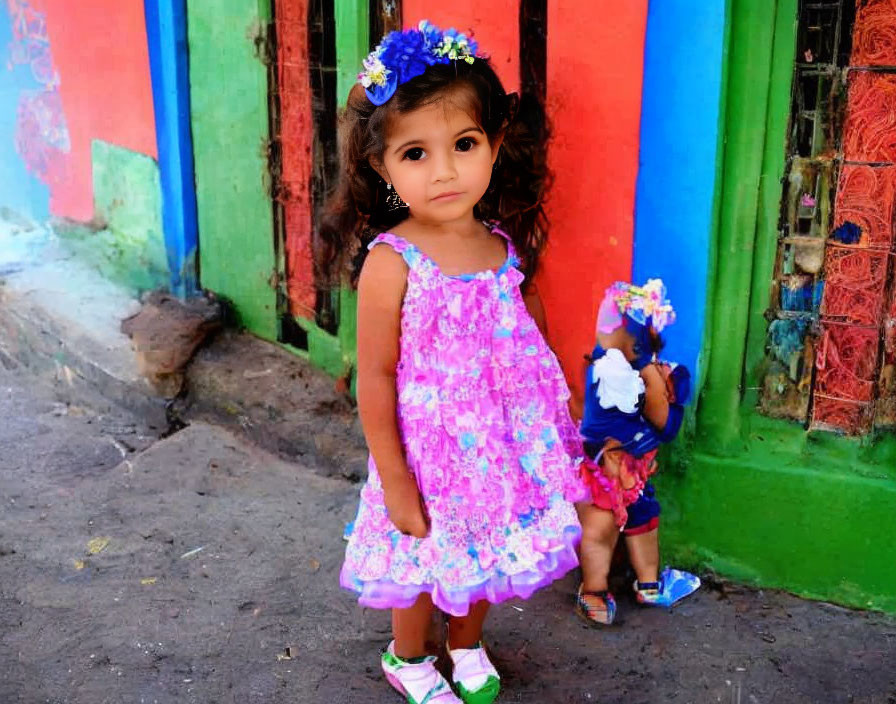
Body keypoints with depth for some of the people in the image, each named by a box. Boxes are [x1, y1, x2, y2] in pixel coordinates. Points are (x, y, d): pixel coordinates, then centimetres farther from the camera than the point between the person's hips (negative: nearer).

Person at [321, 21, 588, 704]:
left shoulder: (503, 244, -5)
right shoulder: (392, 262, -22)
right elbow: (376, 379, -17)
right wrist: (395, 484, -14)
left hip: (501, 448, 5)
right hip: (431, 455, -4)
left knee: (483, 555, 23)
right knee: (427, 567, 16)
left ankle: (468, 647, 52)